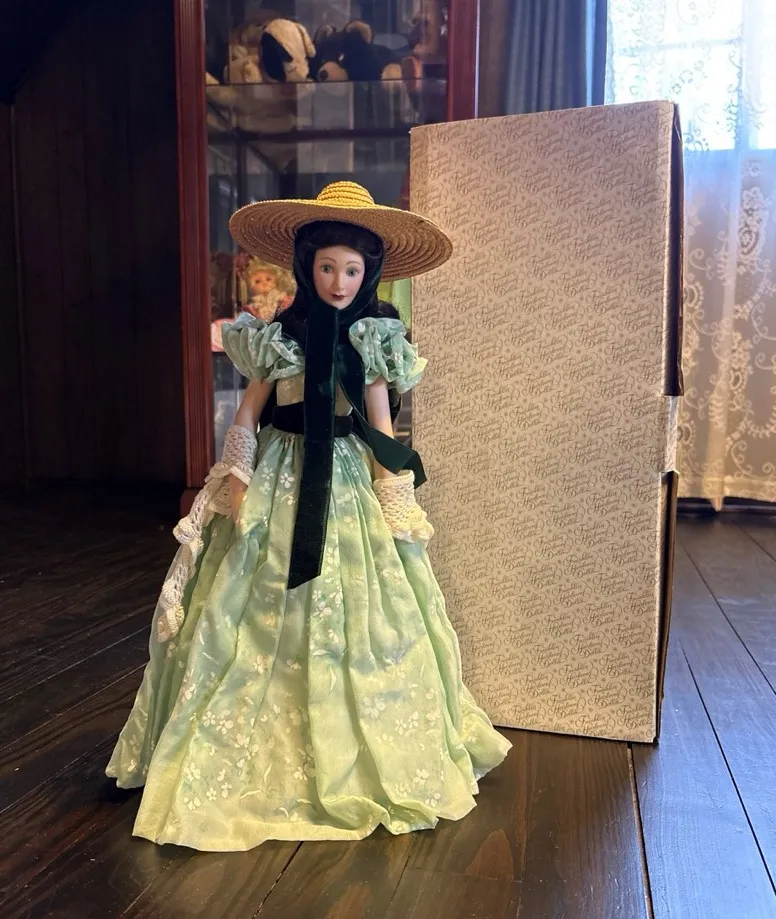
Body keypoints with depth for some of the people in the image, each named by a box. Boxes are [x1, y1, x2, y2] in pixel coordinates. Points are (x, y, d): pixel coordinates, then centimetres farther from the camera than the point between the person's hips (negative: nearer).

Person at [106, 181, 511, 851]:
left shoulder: (376, 339, 1)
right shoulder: (280, 335, -1)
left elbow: (380, 427, 4)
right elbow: (248, 416, 3)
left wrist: (398, 501, 0)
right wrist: (235, 486, -5)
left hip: (347, 483, 1)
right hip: (279, 479, 0)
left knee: (357, 614, 6)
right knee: (261, 614, 3)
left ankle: (356, 755, 27)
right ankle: (264, 747, 22)